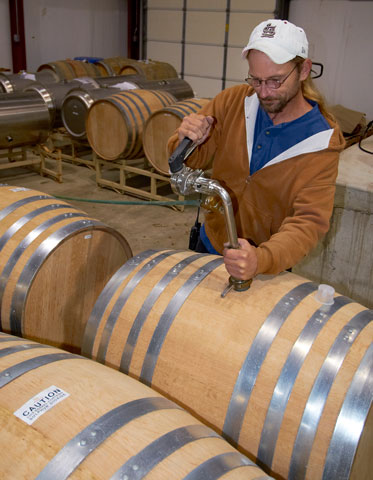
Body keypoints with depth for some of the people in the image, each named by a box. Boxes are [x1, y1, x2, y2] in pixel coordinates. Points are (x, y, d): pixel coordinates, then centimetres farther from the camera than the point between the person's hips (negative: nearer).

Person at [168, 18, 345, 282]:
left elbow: (310, 221, -28)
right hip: (210, 242, 4)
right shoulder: (232, 101, -12)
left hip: (269, 263, -3)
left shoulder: (321, 142, -22)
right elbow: (191, 161, -6)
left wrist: (262, 259, -47)